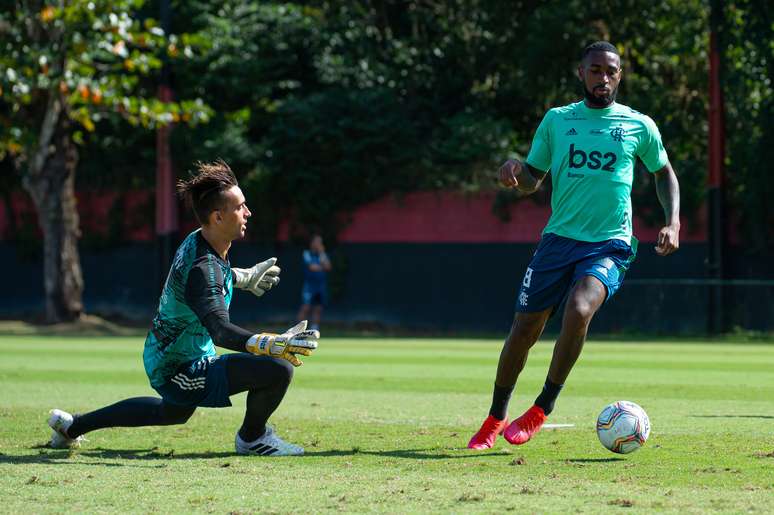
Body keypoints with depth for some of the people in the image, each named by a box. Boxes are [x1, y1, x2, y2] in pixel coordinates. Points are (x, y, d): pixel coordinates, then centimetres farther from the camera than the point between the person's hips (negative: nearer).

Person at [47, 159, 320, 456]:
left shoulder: (196, 241, 0)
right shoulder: (203, 269, -30)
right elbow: (220, 330, -44)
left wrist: (243, 278, 35)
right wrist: (272, 344, -58)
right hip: (181, 373, -11)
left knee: (174, 412, 41)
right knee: (278, 369, -23)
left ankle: (71, 425, 48)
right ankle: (252, 438, 6)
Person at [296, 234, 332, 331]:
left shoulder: (323, 255, 14)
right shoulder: (307, 253, 0)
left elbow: (328, 267, -3)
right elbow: (312, 267, -13)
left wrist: (322, 254, -4)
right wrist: (322, 267, 1)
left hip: (321, 286, 5)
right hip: (309, 285, -5)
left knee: (318, 309, 3)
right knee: (305, 308, -11)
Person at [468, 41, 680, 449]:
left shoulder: (638, 126, 4)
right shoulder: (557, 120, 8)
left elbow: (664, 173, 19)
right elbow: (531, 180, 13)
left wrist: (673, 221, 4)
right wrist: (515, 170, -11)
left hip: (610, 246, -2)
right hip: (559, 238, 2)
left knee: (579, 310, -30)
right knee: (524, 330, 2)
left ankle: (542, 408, -15)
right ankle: (495, 419, 24)